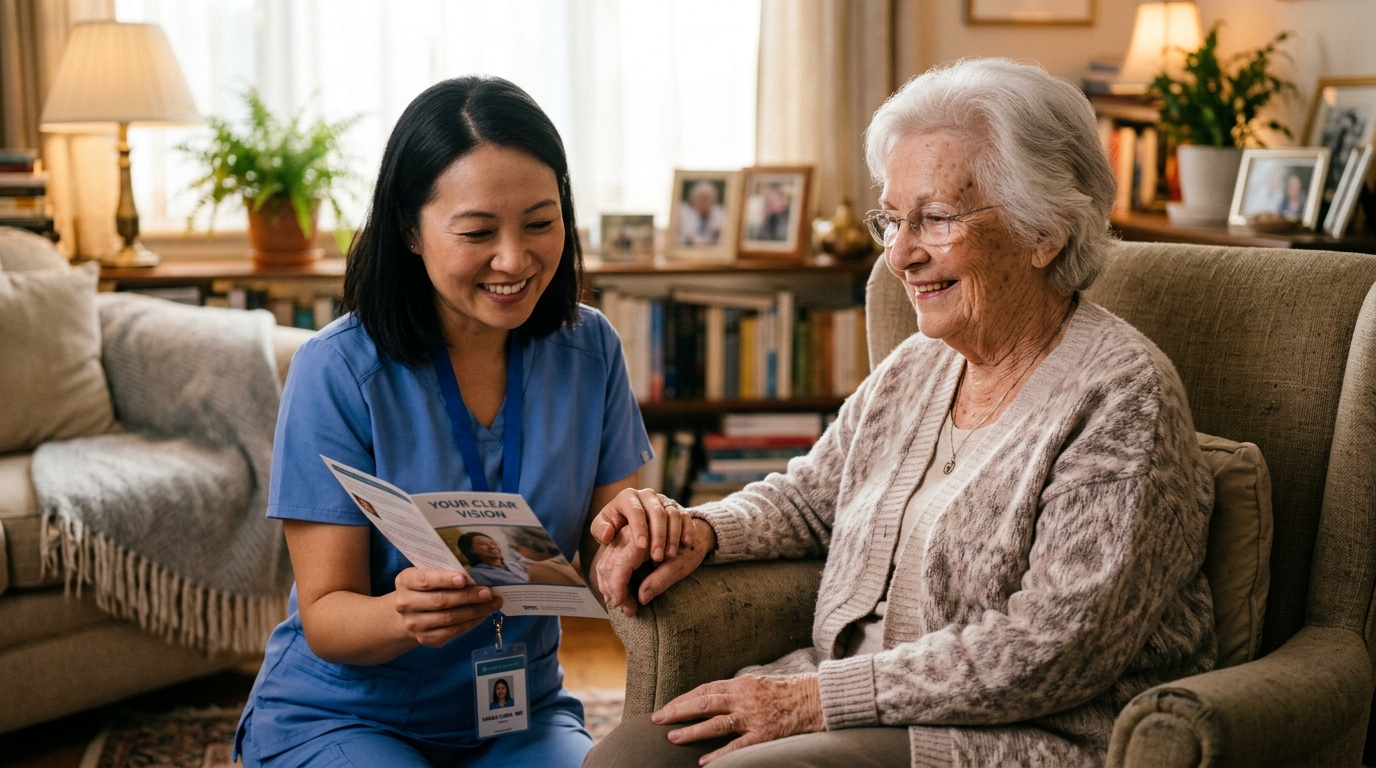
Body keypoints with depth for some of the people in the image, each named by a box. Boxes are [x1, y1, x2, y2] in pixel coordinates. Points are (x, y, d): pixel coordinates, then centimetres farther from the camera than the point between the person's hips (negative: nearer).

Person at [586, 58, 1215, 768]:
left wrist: (816, 698, -20)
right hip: (854, 706, 7)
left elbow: (1055, 648, -20)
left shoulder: (1123, 395, -13)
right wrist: (700, 530, 1)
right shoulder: (913, 369, 12)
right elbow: (807, 496, 25)